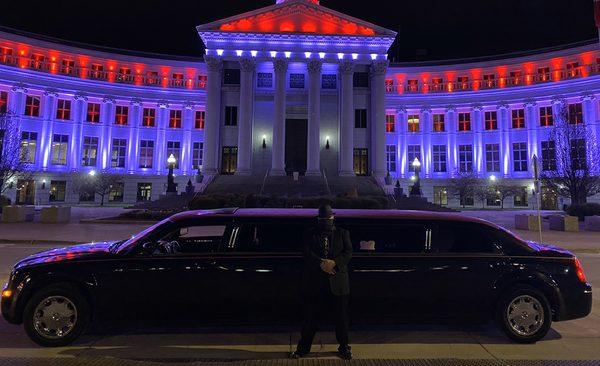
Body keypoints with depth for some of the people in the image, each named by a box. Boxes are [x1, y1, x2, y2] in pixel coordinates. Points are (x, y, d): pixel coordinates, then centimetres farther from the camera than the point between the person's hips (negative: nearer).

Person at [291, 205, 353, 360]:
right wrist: (321, 263, -20)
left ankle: (344, 347, 28)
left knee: (341, 317, 10)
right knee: (311, 317, 8)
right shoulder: (309, 234, 7)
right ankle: (303, 347, 23)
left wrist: (334, 263, -19)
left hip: (337, 282, 1)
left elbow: (348, 252, -3)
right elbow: (306, 252, -7)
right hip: (314, 282, 0)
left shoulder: (343, 234, 9)